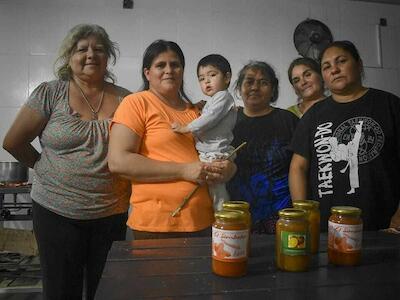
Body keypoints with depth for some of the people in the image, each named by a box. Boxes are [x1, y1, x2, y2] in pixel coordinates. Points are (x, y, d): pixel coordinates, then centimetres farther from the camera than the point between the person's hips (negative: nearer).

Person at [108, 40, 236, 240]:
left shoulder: (195, 111, 13)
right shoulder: (136, 103, -4)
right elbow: (118, 161, -15)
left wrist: (226, 169, -3)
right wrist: (184, 170, -16)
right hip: (156, 225, -5)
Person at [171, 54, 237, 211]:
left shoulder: (223, 95, -6)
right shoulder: (213, 101, 24)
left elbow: (210, 118, -18)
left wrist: (186, 128, -18)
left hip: (216, 154, -10)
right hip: (207, 155, 10)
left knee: (218, 197, -8)